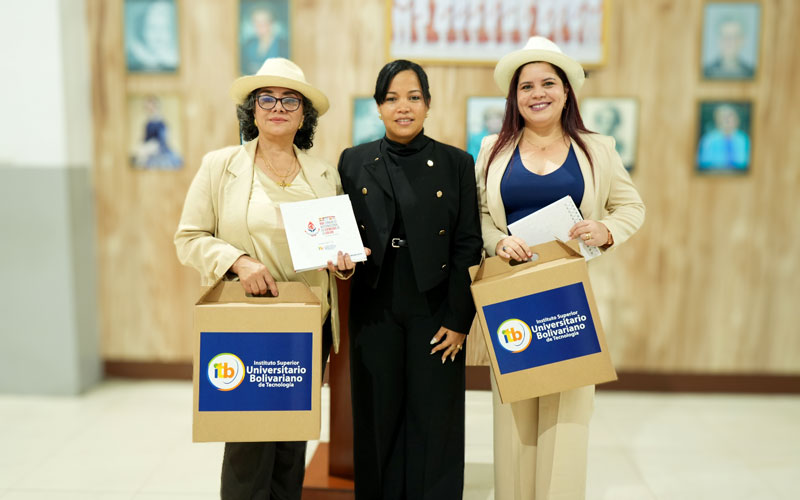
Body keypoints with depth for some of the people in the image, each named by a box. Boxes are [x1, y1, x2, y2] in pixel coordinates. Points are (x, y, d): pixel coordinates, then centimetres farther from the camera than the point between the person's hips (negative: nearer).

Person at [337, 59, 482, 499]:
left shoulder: (456, 163, 2)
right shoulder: (354, 162, 6)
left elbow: (468, 247, -2)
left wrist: (459, 320, -7)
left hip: (435, 313, -1)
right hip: (375, 313, 2)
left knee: (434, 426, 5)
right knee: (377, 422, 10)